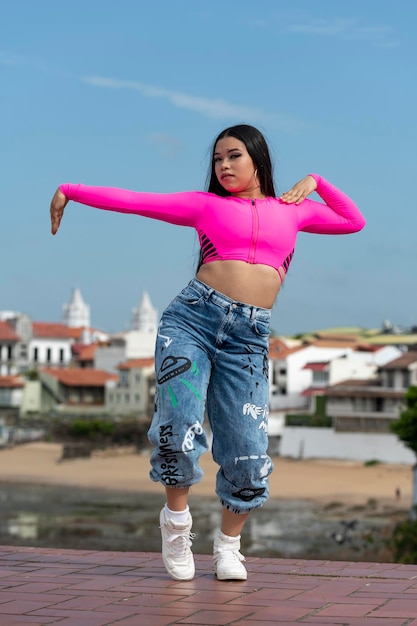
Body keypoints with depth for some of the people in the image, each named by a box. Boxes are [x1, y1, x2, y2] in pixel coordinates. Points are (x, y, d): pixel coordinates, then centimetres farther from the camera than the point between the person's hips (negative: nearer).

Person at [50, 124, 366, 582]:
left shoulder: (290, 210, 20)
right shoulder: (206, 205, 12)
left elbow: (354, 221, 32)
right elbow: (133, 200, 9)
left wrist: (316, 181, 21)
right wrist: (70, 190, 6)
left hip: (248, 337, 2)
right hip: (193, 318, -1)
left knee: (247, 453, -5)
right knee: (178, 425, -18)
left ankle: (228, 545, 18)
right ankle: (176, 521, 8)